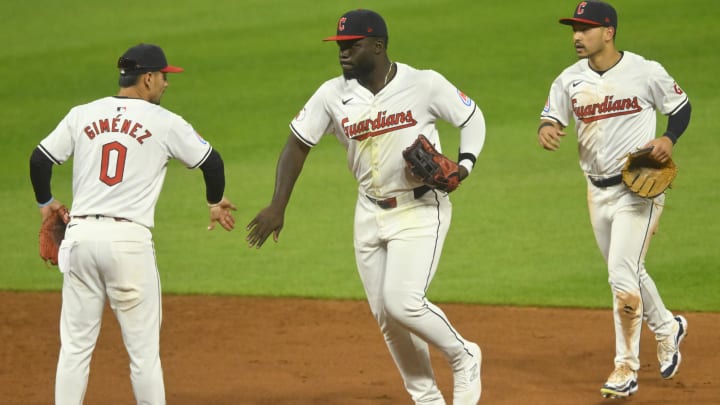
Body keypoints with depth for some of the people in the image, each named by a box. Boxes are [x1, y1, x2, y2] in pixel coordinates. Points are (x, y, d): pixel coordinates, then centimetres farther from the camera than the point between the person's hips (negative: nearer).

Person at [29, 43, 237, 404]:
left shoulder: (81, 115, 9)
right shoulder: (165, 123, 1)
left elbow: (40, 159, 11)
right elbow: (211, 161, 9)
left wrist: (45, 202, 29)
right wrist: (215, 203, 29)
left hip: (80, 236, 4)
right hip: (129, 239, -4)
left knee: (75, 346, 8)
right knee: (144, 350, 3)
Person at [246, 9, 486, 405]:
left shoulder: (425, 84, -14)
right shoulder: (333, 94, -5)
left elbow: (472, 117, 0)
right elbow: (297, 144, 3)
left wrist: (464, 165, -17)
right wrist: (277, 206, -5)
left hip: (420, 211, -5)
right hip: (370, 214, 5)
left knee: (402, 303, -19)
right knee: (385, 316, 7)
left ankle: (463, 357, 7)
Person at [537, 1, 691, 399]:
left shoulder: (645, 72, -10)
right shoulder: (569, 80, 1)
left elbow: (680, 107, 2)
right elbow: (551, 118, 2)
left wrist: (668, 138, -16)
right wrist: (545, 128, -22)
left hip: (639, 190, -6)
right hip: (598, 191, 6)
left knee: (622, 276, -12)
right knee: (627, 274, 17)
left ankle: (626, 367, -2)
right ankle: (667, 328, 43)